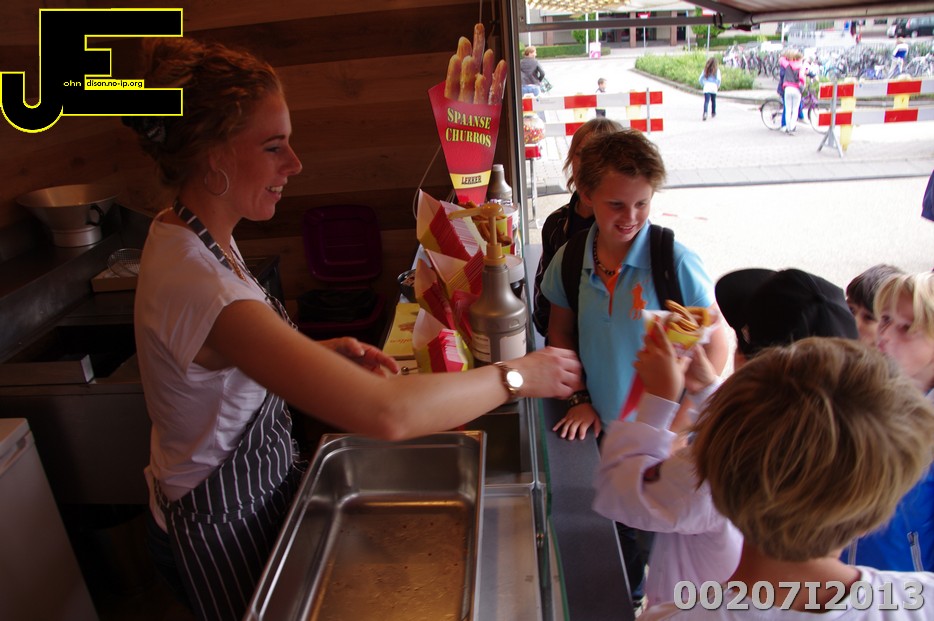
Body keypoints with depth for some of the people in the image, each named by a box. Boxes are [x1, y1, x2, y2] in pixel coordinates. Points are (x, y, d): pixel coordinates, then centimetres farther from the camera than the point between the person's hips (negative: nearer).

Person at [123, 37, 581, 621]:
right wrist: (518, 375, -31)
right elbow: (386, 413, -44)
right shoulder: (196, 283, -37)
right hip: (221, 528, -8)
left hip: (258, 482, 8)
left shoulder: (190, 237, -6)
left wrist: (324, 350, -7)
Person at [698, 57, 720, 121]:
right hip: (714, 87, -1)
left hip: (706, 87, 1)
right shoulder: (716, 70, 0)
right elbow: (718, 79, -9)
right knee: (713, 101, 18)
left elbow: (700, 78, 6)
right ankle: (713, 113, 32)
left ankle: (705, 112, -33)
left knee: (706, 101, -10)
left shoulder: (705, 70, 8)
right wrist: (718, 86, 6)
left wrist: (703, 85, 16)